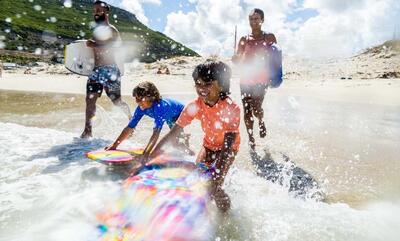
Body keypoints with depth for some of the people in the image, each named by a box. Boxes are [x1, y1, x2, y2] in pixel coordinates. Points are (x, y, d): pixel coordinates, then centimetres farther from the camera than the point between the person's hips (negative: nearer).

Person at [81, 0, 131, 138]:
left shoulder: (111, 30, -5)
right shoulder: (96, 30, 18)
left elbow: (110, 49, -19)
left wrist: (94, 45, -17)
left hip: (110, 70, -7)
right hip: (96, 70, 7)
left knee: (117, 101, 0)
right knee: (90, 99, -1)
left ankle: (131, 119, 26)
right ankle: (87, 131, 5)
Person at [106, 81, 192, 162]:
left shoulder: (159, 106, -44)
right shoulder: (141, 108, -24)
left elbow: (156, 133, -51)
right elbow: (130, 127, -18)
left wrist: (145, 154, -57)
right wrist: (114, 145, -20)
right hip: (170, 119, 7)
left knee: (172, 141, -19)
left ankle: (188, 151, 8)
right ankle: (183, 136, 55)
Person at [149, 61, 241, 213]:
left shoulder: (231, 108, -32)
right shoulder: (195, 106, -20)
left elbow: (227, 145, -33)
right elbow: (173, 133, -19)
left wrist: (216, 176, -40)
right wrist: (151, 156, -23)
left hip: (228, 149, -4)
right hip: (208, 146, 4)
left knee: (214, 188, -16)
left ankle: (227, 215, 14)